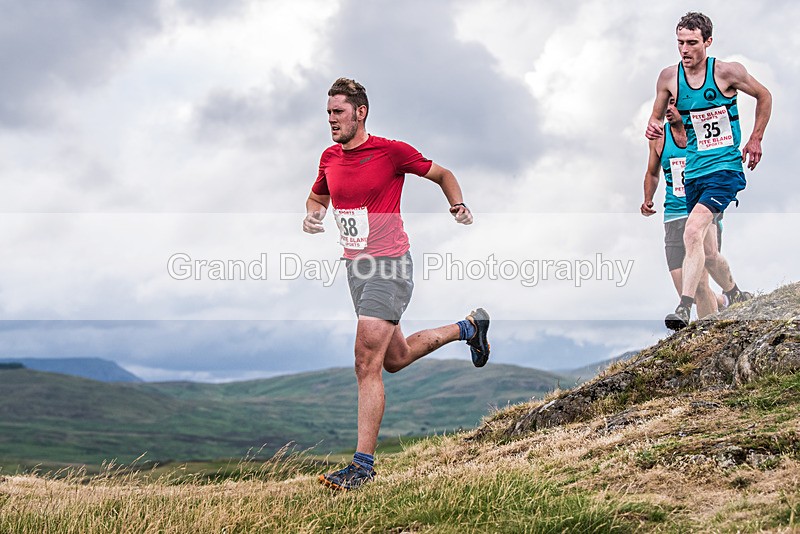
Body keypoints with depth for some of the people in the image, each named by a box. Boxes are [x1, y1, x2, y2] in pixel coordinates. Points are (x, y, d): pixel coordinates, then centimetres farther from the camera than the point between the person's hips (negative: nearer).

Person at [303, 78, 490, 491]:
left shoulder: (391, 151, -10)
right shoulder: (330, 158, 7)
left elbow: (441, 174, 5)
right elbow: (319, 196, 24)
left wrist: (458, 206, -8)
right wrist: (312, 214, 3)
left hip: (389, 264, -7)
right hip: (355, 266, 8)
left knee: (366, 364, -15)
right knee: (395, 358, 20)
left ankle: (363, 463, -10)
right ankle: (468, 328, 44)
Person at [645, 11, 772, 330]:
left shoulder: (727, 72, -8)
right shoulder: (669, 78, 1)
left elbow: (764, 96, 8)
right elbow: (657, 116, 15)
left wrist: (755, 140, 3)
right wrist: (653, 128, -9)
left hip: (726, 169, -5)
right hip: (694, 173, 5)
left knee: (693, 232, -26)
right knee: (708, 252, 11)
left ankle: (684, 308, -28)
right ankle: (737, 298, 36)